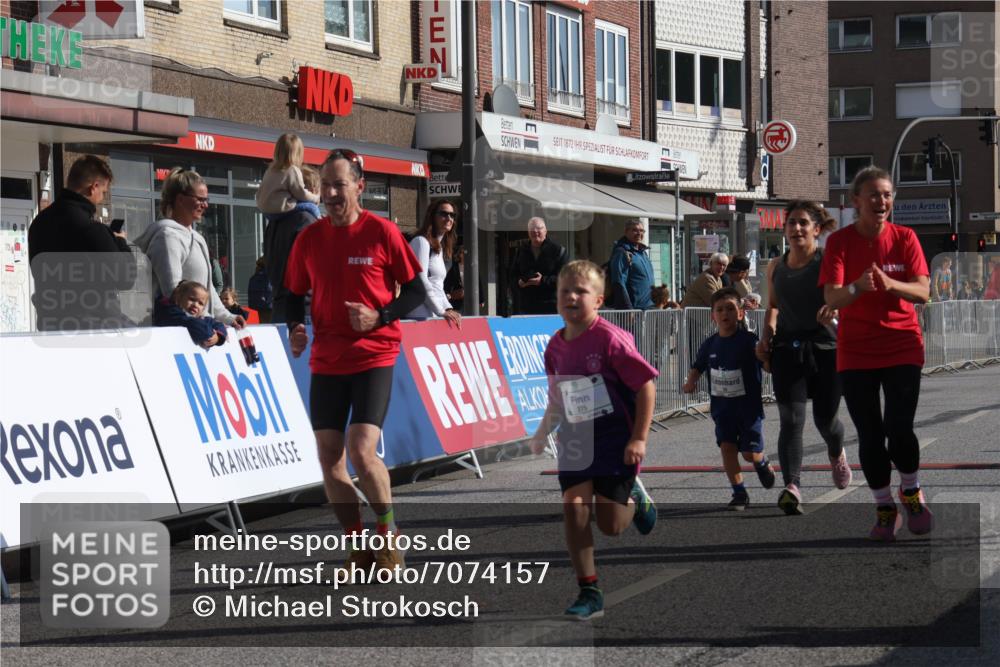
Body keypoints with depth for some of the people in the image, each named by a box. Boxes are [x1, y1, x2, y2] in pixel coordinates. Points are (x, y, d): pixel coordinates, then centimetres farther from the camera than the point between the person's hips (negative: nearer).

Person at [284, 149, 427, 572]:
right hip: (326, 359, 5)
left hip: (374, 357, -4)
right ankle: (360, 548, 16)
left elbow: (415, 290, 0)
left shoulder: (382, 232, -5)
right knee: (329, 456, 2)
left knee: (362, 451, -17)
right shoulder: (309, 238, 5)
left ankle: (388, 534, 7)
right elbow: (295, 294, 16)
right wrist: (295, 327, -4)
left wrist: (379, 317, -15)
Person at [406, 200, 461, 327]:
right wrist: (441, 311, -16)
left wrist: (448, 309, 6)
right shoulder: (421, 241, -6)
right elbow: (420, 281, -15)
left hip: (433, 316, 9)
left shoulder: (440, 247, 22)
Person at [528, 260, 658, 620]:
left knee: (610, 525, -3)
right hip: (576, 440, 5)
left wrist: (639, 438, -16)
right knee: (573, 509, -10)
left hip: (615, 441, -5)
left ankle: (635, 499, 33)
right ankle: (589, 593, -1)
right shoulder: (556, 346, 2)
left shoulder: (610, 338, -17)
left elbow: (646, 385, -15)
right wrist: (543, 432, 13)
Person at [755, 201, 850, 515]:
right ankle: (792, 487, -19)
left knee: (825, 419, 9)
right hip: (788, 349, 2)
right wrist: (767, 336, 8)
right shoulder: (776, 267, 8)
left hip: (826, 348, -2)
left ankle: (837, 454, 44)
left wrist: (833, 308, -41)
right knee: (791, 419, -12)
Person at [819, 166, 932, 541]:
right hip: (856, 352, 0)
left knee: (899, 428, -12)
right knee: (870, 435, 0)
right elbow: (832, 298, -15)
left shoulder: (905, 238, -2)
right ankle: (884, 508, 18)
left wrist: (890, 284, -30)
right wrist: (857, 287, -37)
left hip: (902, 345, 0)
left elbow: (923, 292, -10)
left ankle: (911, 491, 15)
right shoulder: (840, 241, -5)